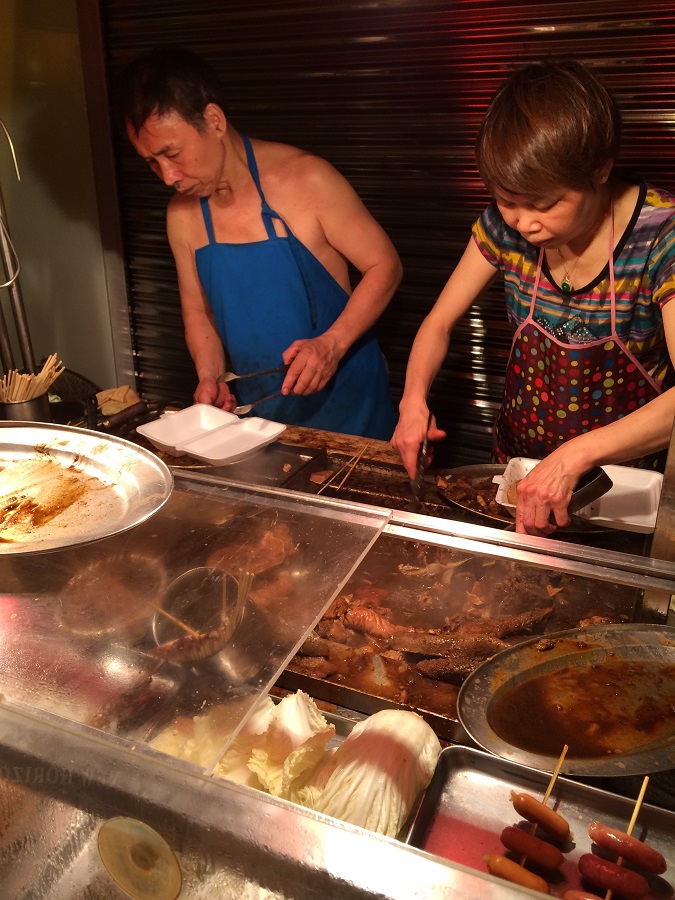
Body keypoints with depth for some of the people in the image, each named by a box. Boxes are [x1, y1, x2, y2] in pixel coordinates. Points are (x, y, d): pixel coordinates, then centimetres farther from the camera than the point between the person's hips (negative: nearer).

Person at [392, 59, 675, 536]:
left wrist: (576, 456, -41)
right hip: (516, 458, 3)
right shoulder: (504, 223, -11)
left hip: (622, 472, -2)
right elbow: (440, 322, -3)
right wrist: (414, 399, -21)